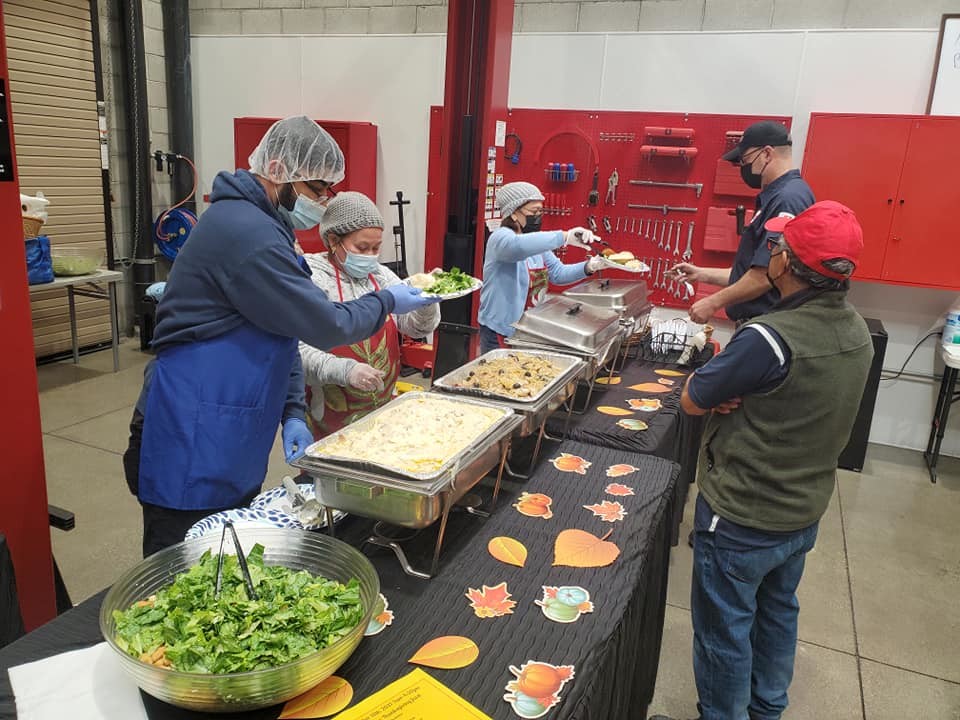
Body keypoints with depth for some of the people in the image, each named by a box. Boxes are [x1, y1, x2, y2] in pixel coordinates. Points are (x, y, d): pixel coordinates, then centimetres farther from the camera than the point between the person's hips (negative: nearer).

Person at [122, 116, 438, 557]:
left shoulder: (260, 225, 13)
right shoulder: (248, 234, -21)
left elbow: (286, 330, 14)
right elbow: (327, 326, -20)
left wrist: (292, 412, 5)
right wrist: (387, 302, -2)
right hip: (192, 444, -10)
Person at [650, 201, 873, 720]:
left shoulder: (770, 338, -30)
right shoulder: (857, 332, -4)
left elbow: (691, 400, -19)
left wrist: (722, 385, -2)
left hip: (741, 518, -8)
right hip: (804, 511, 8)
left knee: (724, 629, 11)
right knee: (778, 612, 26)